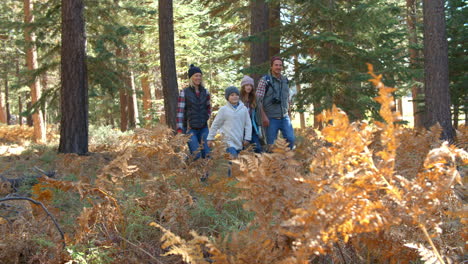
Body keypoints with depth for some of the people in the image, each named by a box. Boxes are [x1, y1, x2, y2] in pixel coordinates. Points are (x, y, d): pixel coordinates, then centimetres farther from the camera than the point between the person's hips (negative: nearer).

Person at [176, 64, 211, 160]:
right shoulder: (184, 93, -5)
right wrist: (179, 130, -13)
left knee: (207, 154, 1)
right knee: (197, 155, -16)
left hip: (203, 128, 4)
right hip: (190, 129, -4)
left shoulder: (205, 92, 7)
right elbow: (180, 111, -8)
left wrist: (206, 118, 6)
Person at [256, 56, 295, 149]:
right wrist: (263, 116, -16)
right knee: (271, 144, -1)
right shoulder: (264, 80, -6)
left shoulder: (285, 80, 11)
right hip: (271, 119, -4)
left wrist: (288, 112, 16)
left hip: (285, 117, 4)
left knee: (291, 139, -6)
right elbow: (258, 99, -10)